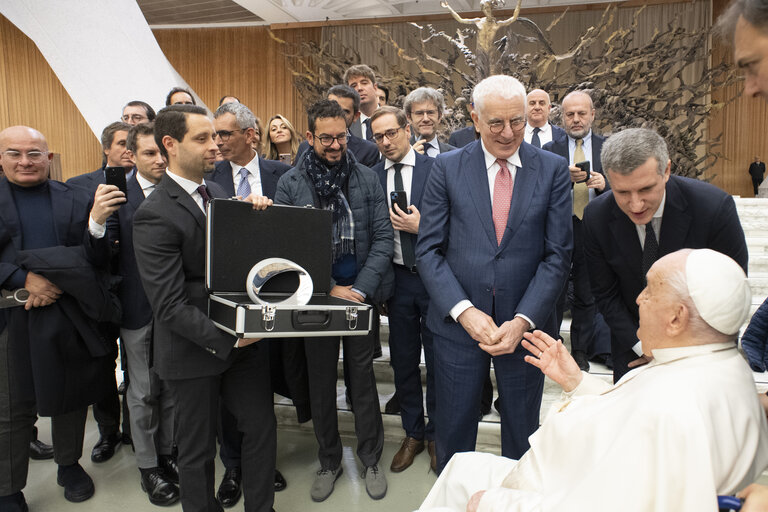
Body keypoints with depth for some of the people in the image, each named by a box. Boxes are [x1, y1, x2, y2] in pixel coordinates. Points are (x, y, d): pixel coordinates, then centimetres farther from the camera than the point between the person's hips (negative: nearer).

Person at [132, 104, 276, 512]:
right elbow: (170, 306, -21)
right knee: (198, 448, 13)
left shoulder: (219, 194, 8)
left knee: (261, 428, 13)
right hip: (195, 351, -6)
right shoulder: (155, 215, -17)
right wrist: (225, 338, -28)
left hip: (243, 338, 6)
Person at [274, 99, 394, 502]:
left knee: (363, 376, 9)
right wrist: (327, 289, -13)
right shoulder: (290, 184, -2)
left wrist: (361, 288, -12)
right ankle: (328, 461, 31)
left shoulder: (367, 178, 1)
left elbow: (383, 237, -2)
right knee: (321, 379, 12)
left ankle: (370, 459, 28)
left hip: (361, 291, 0)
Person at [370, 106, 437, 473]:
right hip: (397, 277, 3)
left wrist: (421, 227, -18)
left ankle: (436, 434, 29)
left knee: (437, 359, 9)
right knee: (403, 360, 12)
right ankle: (413, 433, 31)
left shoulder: (434, 168, -4)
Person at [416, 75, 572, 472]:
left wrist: (522, 320, -14)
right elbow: (428, 249, -3)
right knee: (453, 432, 14)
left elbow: (557, 255, -3)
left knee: (522, 434, 17)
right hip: (457, 321, 0)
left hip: (525, 324, 1)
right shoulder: (447, 168, -1)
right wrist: (464, 311, -15)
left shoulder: (553, 170, 0)